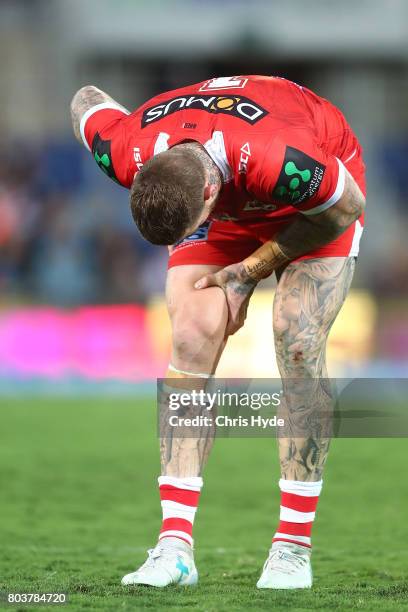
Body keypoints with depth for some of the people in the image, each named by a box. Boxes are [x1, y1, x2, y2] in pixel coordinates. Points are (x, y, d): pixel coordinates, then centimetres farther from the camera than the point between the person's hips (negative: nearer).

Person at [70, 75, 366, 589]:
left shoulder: (284, 161, -45)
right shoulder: (126, 154, -33)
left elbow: (348, 207, -24)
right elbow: (86, 100, -10)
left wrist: (253, 268, -20)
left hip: (317, 201, -3)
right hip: (225, 197, 3)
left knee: (297, 341, -19)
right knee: (191, 340, -14)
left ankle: (294, 547, -12)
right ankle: (175, 546, -16)